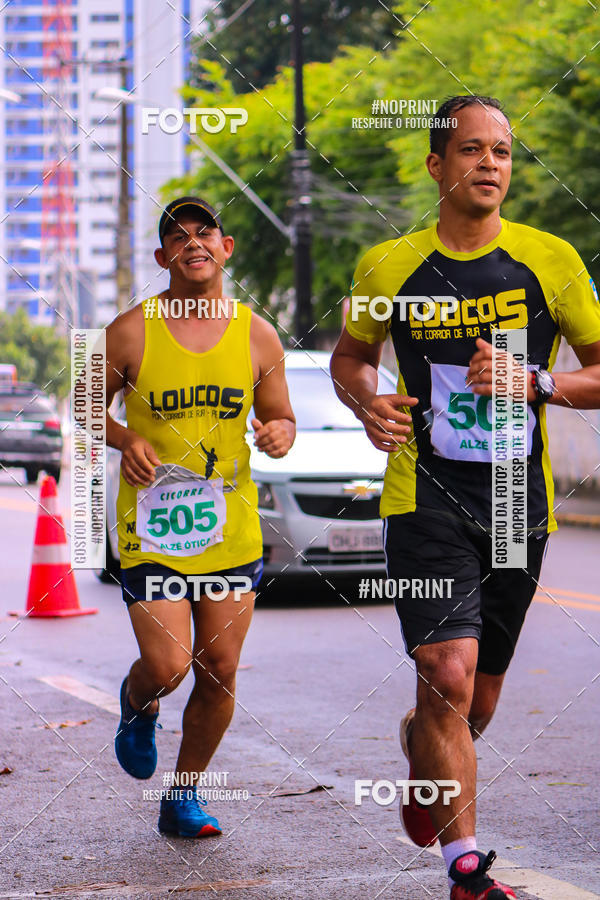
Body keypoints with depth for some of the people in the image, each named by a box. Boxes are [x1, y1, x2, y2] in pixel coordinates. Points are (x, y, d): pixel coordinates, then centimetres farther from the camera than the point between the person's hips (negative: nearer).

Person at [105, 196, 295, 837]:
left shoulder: (257, 335, 3)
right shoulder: (131, 332, -5)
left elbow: (280, 418, 13)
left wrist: (279, 433, -11)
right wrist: (126, 440, -13)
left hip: (231, 525, 3)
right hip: (150, 523, -3)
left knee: (219, 672, 3)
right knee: (166, 665, -12)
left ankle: (183, 796, 22)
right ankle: (137, 706, 26)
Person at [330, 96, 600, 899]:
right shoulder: (388, 267, 1)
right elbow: (350, 354, 18)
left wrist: (534, 383, -14)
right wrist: (368, 403, -4)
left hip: (520, 504, 2)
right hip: (425, 498, -2)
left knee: (478, 700, 13)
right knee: (449, 675, -17)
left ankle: (419, 743, 49)